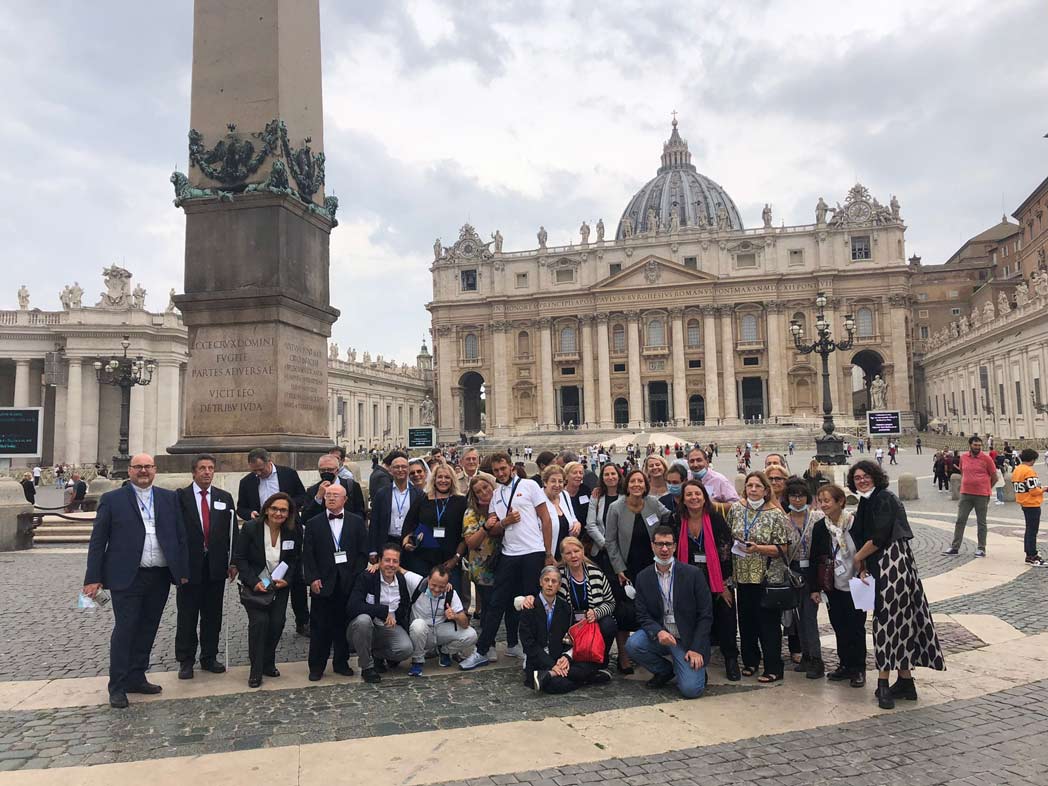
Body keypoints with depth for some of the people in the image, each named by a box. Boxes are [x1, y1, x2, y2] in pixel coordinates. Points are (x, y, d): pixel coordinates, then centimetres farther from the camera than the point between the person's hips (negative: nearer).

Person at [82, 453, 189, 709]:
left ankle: (136, 678, 25)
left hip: (160, 577, 3)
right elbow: (97, 541, 0)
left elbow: (180, 536, 9)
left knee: (147, 630, 11)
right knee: (124, 630, 0)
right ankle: (117, 687, 12)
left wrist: (183, 571, 4)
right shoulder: (112, 499, 1)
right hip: (127, 577, -3)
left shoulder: (169, 498, 9)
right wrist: (93, 578, -6)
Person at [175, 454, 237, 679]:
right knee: (187, 616, 6)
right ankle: (186, 661, 18)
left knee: (213, 615, 11)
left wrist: (233, 561, 1)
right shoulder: (180, 496, -2)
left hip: (216, 565, 3)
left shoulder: (224, 497, 7)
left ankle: (209, 658, 23)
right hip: (189, 565, -3)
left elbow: (232, 531, 6)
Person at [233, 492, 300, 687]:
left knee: (277, 623, -5)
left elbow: (295, 559, 5)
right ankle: (256, 671, -2)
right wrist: (254, 582, -19)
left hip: (280, 586, 3)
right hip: (255, 585, -2)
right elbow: (240, 558, -10)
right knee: (259, 622, -16)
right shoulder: (250, 528, -15)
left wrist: (287, 579, -11)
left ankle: (268, 664, 18)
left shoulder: (294, 531, -7)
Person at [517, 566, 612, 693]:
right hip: (538, 662, -5)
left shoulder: (564, 607, 10)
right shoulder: (530, 607, -3)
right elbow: (529, 643, -9)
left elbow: (571, 638, 10)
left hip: (560, 660, 5)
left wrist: (566, 657, -12)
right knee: (557, 684, -38)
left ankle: (549, 675, -28)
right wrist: (552, 665, -18)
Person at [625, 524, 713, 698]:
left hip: (687, 639, -3)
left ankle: (696, 669, 16)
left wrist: (697, 649, -14)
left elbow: (705, 615, -7)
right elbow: (643, 615, -2)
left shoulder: (693, 574, -8)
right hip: (659, 636, 3)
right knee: (632, 644, -25)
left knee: (690, 689, -21)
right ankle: (666, 670, 4)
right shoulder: (643, 578, 0)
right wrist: (658, 632, -23)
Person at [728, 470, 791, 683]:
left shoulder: (776, 515, -9)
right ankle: (750, 661, 28)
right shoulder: (736, 509, 4)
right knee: (746, 620, 13)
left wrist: (757, 548, -21)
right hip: (742, 575, 5)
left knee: (769, 622, 2)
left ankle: (773, 668, 13)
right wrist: (735, 546, -1)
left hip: (767, 577, -4)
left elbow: (782, 549, -10)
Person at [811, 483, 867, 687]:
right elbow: (814, 559, 4)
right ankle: (845, 665, 25)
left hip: (855, 586, -4)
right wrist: (814, 588, 4)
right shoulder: (819, 527, -1)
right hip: (833, 586, 4)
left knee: (856, 627, 5)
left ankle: (858, 669, 19)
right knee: (839, 627, 11)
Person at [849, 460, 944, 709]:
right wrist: (863, 568, 0)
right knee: (899, 622, 11)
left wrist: (858, 558, -5)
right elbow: (862, 539, 13)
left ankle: (884, 684, -2)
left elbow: (879, 537, -17)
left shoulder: (884, 499, -10)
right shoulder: (865, 504, 17)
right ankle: (905, 681, 16)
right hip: (878, 568, 9)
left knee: (889, 622, -6)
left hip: (892, 565, -9)